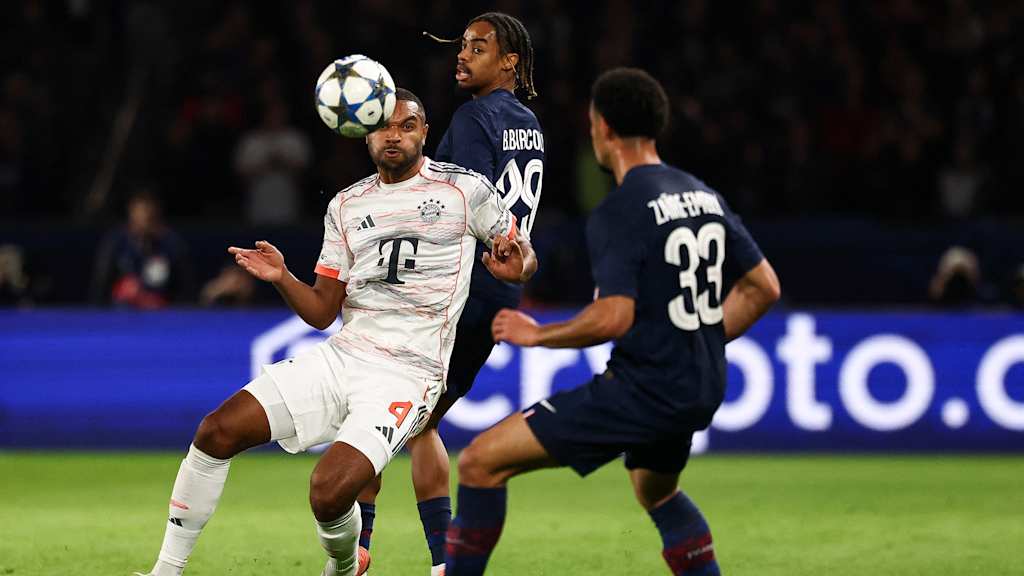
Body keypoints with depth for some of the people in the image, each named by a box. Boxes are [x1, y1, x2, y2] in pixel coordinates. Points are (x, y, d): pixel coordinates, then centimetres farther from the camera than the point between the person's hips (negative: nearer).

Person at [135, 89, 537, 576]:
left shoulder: (464, 189, 1)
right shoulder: (346, 207, 14)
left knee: (329, 494, -25)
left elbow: (524, 256, 10)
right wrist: (281, 278, -5)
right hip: (341, 355, 5)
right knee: (217, 431, -11)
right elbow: (322, 312, 15)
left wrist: (515, 266, -15)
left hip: (406, 375, -5)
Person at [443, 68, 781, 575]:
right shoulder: (704, 196, 9)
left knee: (481, 463, -5)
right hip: (701, 393, 8)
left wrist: (537, 335, -8)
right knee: (656, 492, 36)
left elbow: (613, 319, -24)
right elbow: (763, 287, 14)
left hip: (642, 391, -8)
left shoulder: (616, 214, -15)